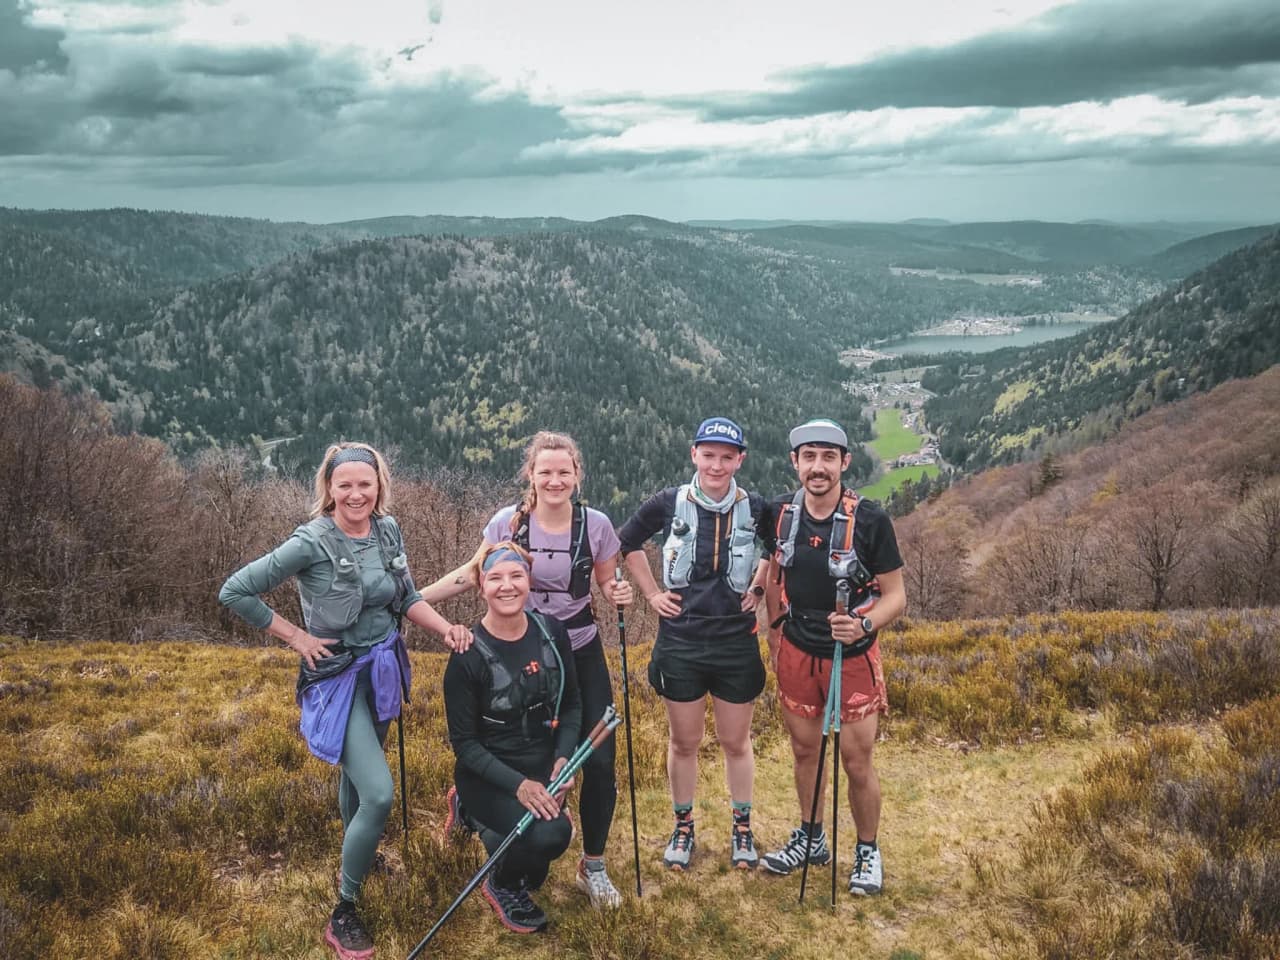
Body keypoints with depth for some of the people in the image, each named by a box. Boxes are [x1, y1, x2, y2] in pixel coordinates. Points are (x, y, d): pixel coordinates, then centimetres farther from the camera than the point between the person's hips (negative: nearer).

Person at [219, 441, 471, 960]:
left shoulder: (388, 530, -4)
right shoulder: (312, 543, -22)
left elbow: (407, 597, 7)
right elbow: (234, 592, -18)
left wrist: (446, 628, -10)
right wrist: (297, 637, -14)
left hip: (384, 669, 6)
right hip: (339, 676, -6)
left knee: (358, 768, 26)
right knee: (379, 794, -14)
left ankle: (355, 854, 52)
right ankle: (342, 914, 4)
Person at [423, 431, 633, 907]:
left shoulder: (596, 525, -10)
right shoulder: (508, 522, -11)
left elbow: (609, 584, 3)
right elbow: (472, 572, 0)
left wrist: (618, 595, -20)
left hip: (581, 655, 0)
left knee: (599, 761, -4)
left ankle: (593, 867, 17)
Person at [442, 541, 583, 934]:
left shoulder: (552, 632, -5)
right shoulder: (469, 654, -18)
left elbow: (571, 704, 6)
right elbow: (464, 742, -13)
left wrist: (563, 759, -10)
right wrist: (517, 784, -24)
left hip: (542, 764, 6)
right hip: (489, 774, -5)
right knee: (551, 834, -28)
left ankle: (484, 821, 30)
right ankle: (502, 885, 6)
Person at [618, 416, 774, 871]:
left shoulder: (755, 508, -6)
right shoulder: (669, 504, -8)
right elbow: (628, 542, 9)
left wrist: (758, 588, 3)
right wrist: (652, 593, 4)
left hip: (737, 642, 0)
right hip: (680, 641, 0)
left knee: (735, 742, 13)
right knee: (684, 742, 12)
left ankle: (742, 828, 31)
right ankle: (683, 826, 30)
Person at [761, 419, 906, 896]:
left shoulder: (870, 519, -18)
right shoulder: (780, 513, -6)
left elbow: (896, 595, -12)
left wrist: (864, 624, -30)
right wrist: (774, 634, 11)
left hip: (853, 655, -3)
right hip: (797, 651, 3)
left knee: (857, 762, 3)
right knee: (805, 751, 16)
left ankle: (868, 852, 25)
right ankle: (810, 839, 36)